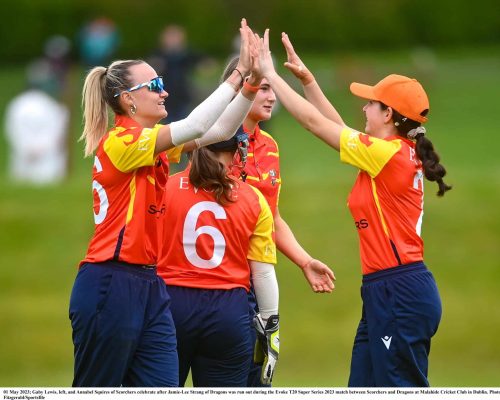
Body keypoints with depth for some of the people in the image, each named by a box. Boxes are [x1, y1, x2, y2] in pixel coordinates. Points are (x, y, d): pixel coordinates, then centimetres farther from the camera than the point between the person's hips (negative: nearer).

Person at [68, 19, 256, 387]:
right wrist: (239, 73, -16)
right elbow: (194, 126, -22)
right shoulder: (120, 141, -13)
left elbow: (219, 131, 12)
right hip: (110, 286, -9)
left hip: (149, 285, 9)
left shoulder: (153, 143, 12)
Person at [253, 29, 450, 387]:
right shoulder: (399, 153, 11)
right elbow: (338, 127, 24)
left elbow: (314, 121, -8)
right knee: (364, 388, 11)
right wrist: (306, 78, 22)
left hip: (399, 293, -10)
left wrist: (270, 74, 1)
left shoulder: (387, 154, -14)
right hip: (387, 292, 10)